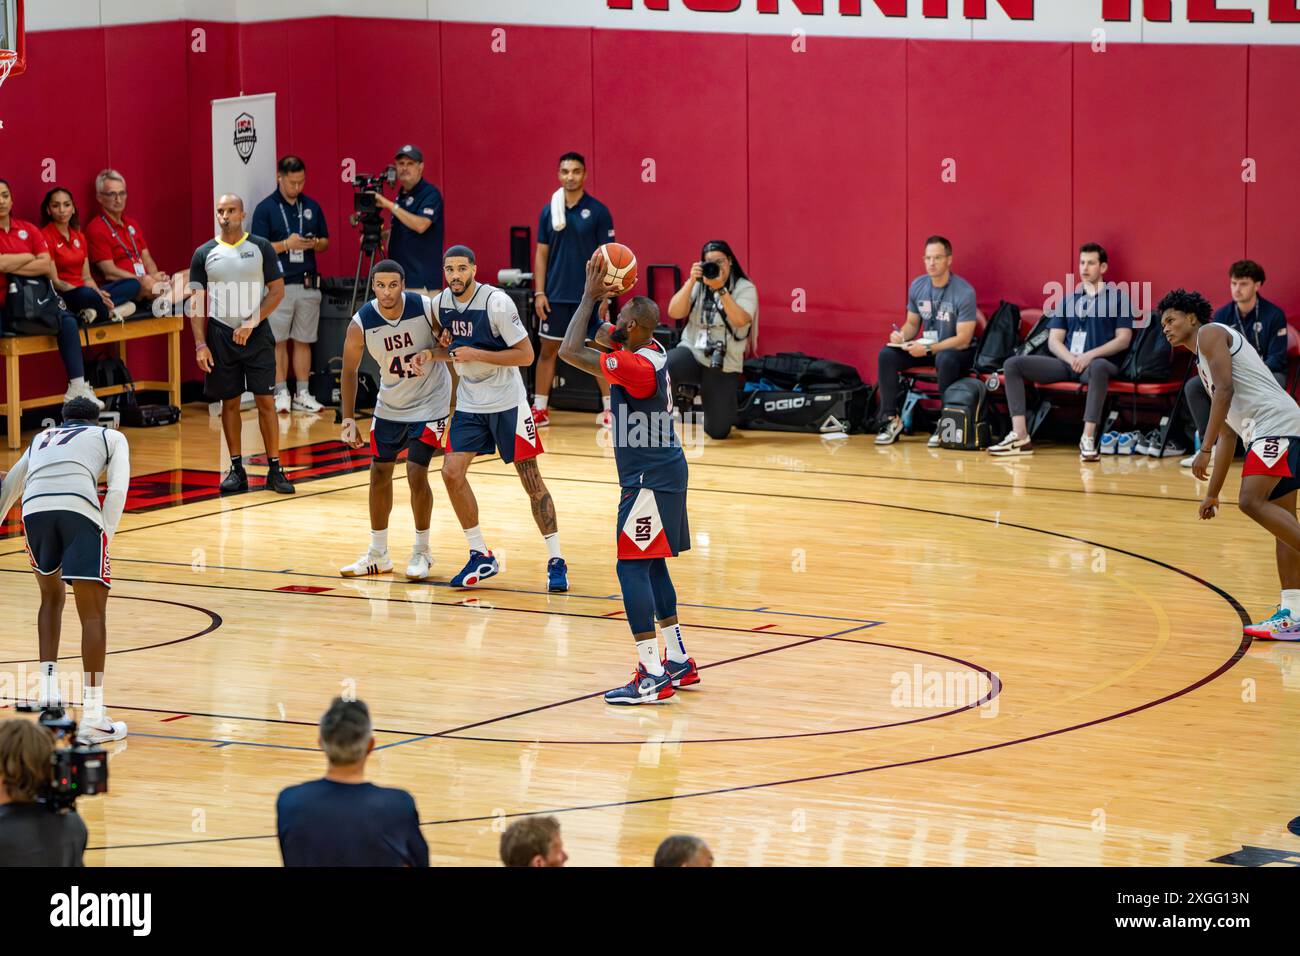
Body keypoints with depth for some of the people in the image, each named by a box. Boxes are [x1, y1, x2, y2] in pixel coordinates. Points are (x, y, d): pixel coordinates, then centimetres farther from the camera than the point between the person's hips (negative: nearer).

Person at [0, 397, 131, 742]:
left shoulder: (42, 438, 36)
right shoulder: (112, 437, 26)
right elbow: (117, 489, 8)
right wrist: (105, 537, 6)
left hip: (34, 508, 3)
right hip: (79, 507, -3)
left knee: (52, 598, 28)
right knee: (93, 613, 1)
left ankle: (48, 691, 22)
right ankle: (92, 716, -5)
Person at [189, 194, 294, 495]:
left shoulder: (260, 247, 0)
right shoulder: (204, 253, 4)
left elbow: (277, 290, -1)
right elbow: (197, 302, 4)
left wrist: (251, 323, -12)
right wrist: (200, 344, -5)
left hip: (256, 334, -1)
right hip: (220, 335, 1)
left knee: (265, 400, -3)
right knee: (229, 402, 5)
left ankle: (274, 468, 1)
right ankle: (237, 469, 12)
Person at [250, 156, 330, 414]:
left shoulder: (312, 207, 9)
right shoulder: (265, 209, -2)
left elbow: (325, 242, 16)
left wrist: (314, 244, -7)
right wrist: (286, 244, -18)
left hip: (308, 284, 3)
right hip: (278, 284, -3)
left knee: (303, 341, 7)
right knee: (278, 341, -2)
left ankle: (302, 394, 11)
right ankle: (281, 393, 4)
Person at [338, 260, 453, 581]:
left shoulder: (427, 308, -22)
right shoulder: (361, 323, -17)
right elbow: (349, 371, -4)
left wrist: (435, 353, -30)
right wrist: (348, 419, -8)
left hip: (430, 403, -3)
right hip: (390, 405, 3)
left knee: (416, 473, -11)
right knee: (379, 473, 7)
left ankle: (422, 552, 7)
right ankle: (378, 554, 22)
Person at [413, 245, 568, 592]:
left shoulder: (496, 302, -20)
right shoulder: (442, 303, -2)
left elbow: (526, 355, -18)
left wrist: (477, 355, -24)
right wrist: (428, 354, -4)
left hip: (507, 403, -5)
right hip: (469, 404, 5)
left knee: (531, 478, -2)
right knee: (451, 472, -6)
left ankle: (556, 561, 5)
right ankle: (481, 556, 6)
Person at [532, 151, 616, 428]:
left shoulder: (598, 211, -4)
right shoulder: (549, 211, 5)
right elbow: (541, 253, 8)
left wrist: (604, 294, -11)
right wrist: (539, 292, 0)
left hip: (589, 296, -3)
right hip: (556, 296, 3)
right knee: (548, 350, 7)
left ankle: (610, 408, 8)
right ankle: (539, 409, 13)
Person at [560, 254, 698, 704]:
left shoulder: (637, 365, -22)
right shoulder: (654, 352, 6)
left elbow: (570, 351, -23)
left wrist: (591, 295, -15)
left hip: (649, 480, -10)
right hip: (663, 470, 10)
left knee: (632, 566, -10)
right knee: (652, 565, 18)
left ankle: (652, 675, -14)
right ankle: (678, 662, 26)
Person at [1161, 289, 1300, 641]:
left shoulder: (1211, 333, 4)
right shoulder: (1205, 365, 31)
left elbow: (1225, 390, -12)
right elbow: (1227, 434, 32)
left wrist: (1204, 449, -17)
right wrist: (1212, 493, 30)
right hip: (1265, 434, 10)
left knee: (1252, 501, -24)